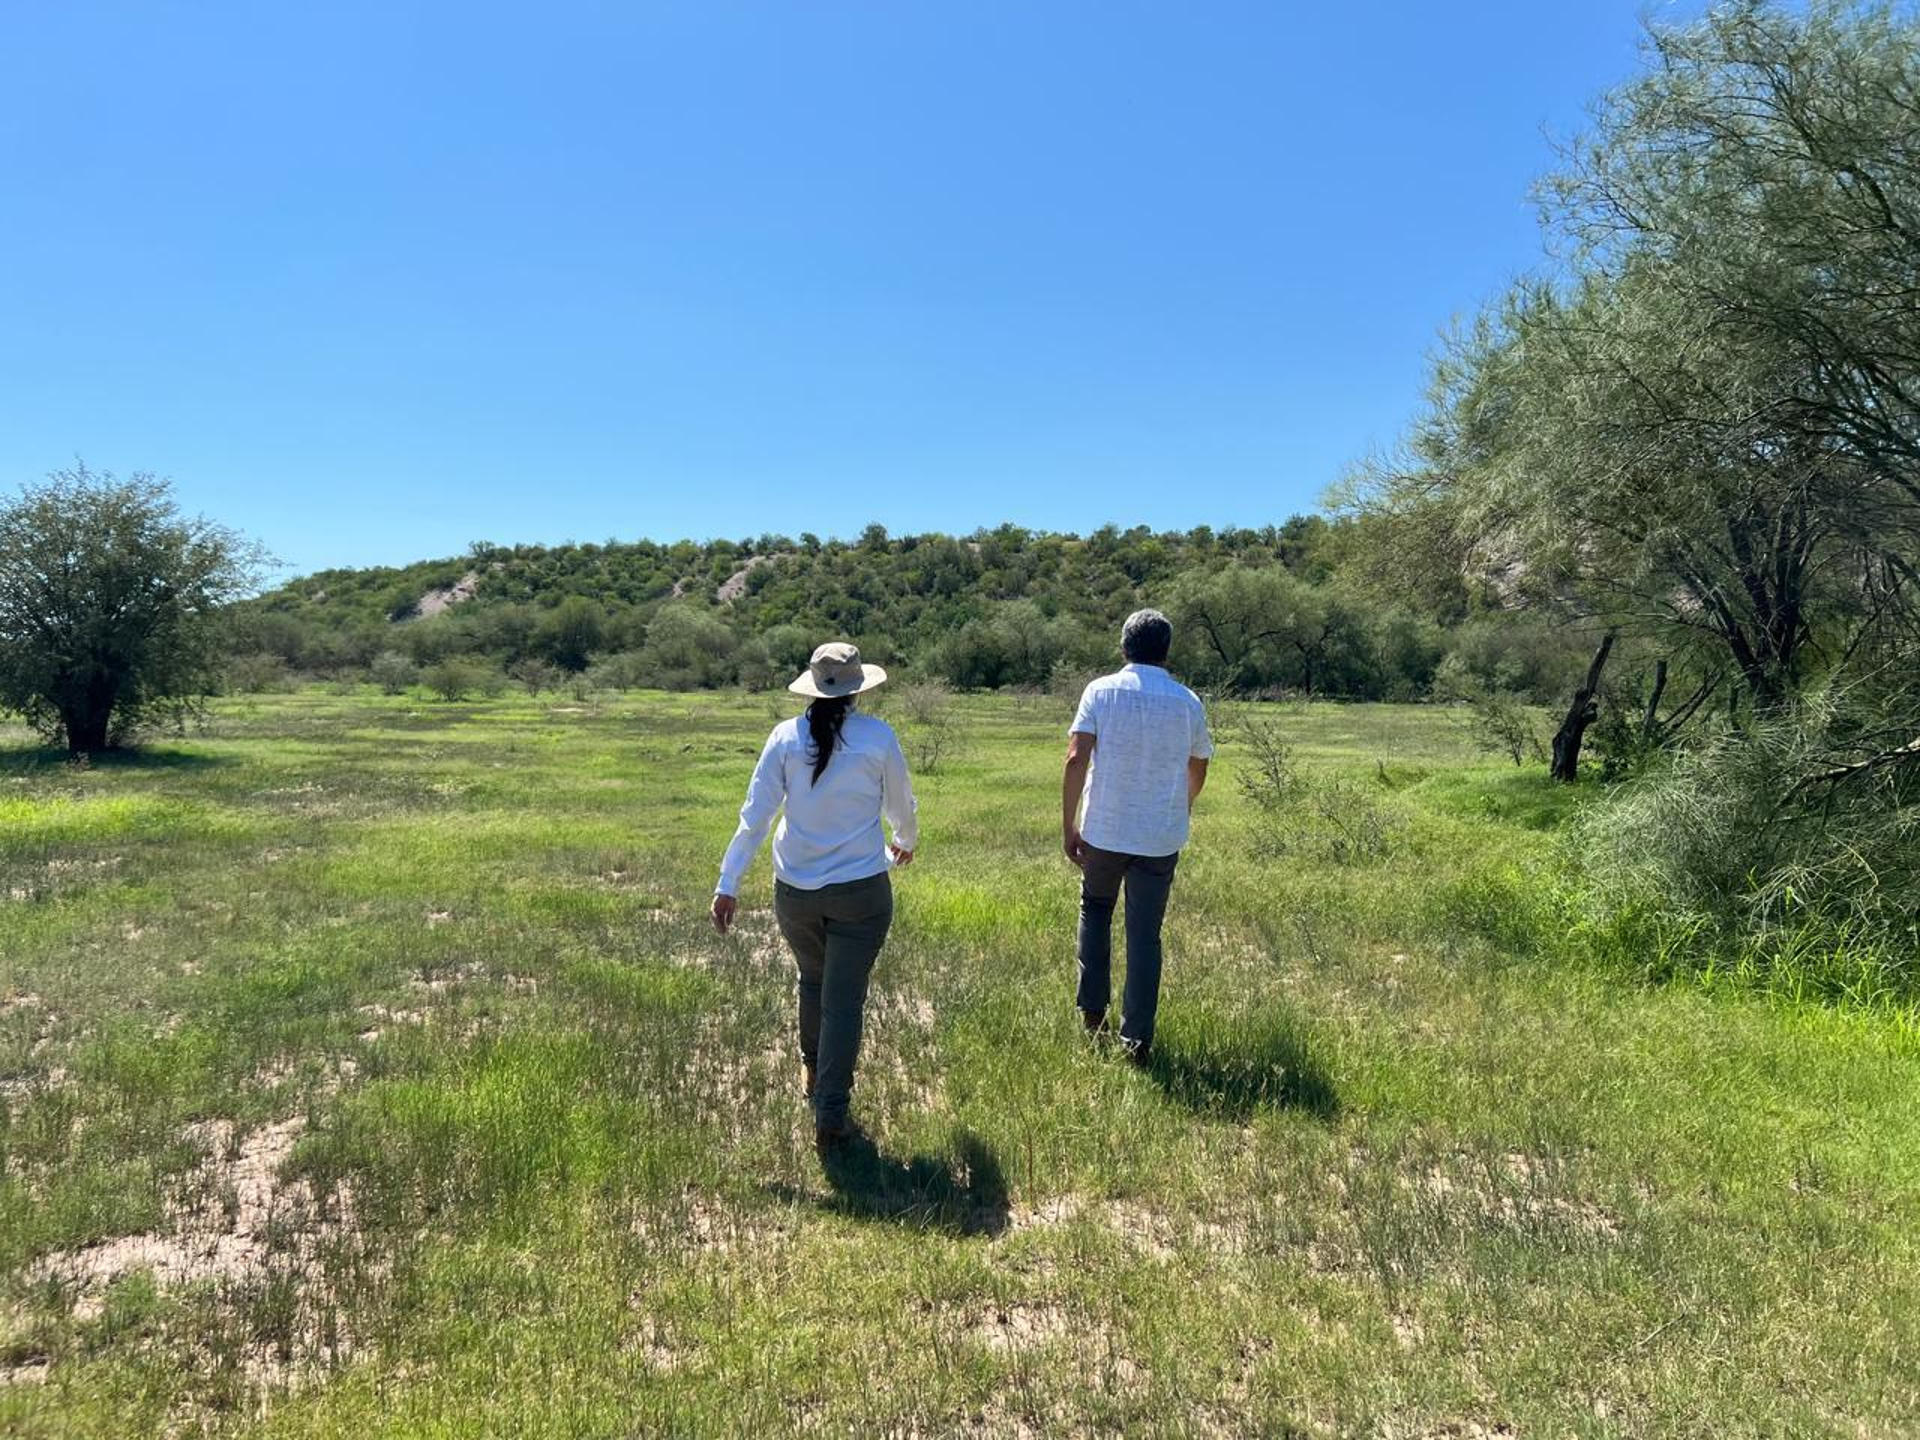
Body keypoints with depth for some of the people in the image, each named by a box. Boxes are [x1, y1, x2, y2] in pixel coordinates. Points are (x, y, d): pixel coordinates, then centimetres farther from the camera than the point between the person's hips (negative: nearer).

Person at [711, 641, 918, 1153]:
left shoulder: (786, 737, -5)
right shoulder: (878, 736, -8)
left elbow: (754, 816, -5)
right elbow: (901, 807, 6)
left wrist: (727, 885, 0)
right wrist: (906, 841, 28)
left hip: (795, 890, 3)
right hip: (861, 890, -3)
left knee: (813, 980, 26)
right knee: (844, 999, 4)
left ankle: (813, 1071, 46)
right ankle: (829, 1118, 5)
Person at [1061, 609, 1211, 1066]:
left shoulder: (1101, 691, -4)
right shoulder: (1188, 702, 2)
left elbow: (1076, 759, -13)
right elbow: (1197, 773, 13)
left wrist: (1068, 825, -7)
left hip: (1103, 831, 0)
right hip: (1161, 838, 1)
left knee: (1095, 909, 23)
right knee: (1145, 935, 7)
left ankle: (1092, 1012, 22)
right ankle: (1137, 1039, 8)